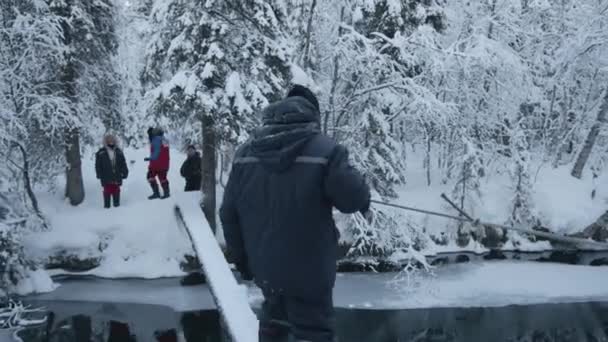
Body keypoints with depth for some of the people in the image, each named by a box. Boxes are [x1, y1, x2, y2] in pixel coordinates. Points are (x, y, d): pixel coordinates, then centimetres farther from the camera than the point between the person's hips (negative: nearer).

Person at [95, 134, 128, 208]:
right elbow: (98, 165, 0)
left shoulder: (119, 152, 7)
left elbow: (123, 163, 11)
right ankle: (107, 204, 7)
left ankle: (116, 203, 18)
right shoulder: (101, 153, -2)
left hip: (117, 176, 3)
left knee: (116, 190, 9)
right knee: (107, 190, 0)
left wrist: (125, 172, 6)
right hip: (106, 177, -3)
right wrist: (99, 175, -5)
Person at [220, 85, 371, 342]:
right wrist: (363, 201, 8)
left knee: (274, 316, 28)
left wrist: (240, 258, 17)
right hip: (307, 269, -5)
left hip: (264, 266, 5)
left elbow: (229, 213, 5)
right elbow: (353, 197, -17)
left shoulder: (245, 153, 1)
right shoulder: (324, 150, -17)